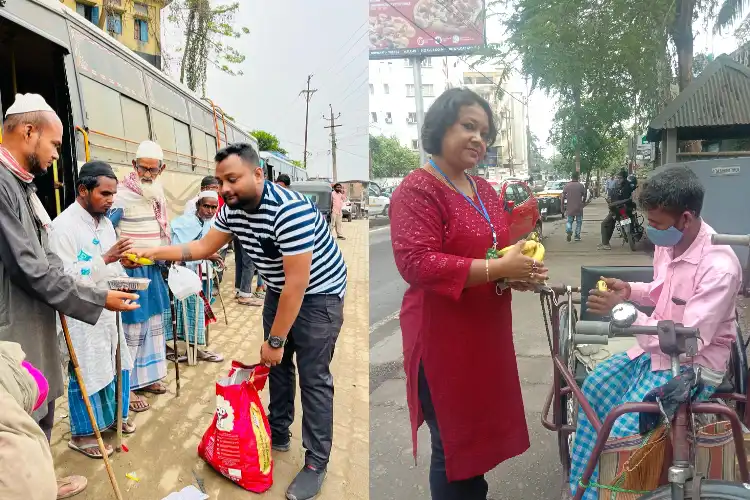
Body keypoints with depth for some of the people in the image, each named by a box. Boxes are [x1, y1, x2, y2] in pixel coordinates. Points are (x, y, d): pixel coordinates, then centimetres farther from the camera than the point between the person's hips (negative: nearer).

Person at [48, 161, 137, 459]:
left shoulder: (105, 222, 7)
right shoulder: (63, 226, -16)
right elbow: (65, 277, -21)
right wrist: (105, 259, -28)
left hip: (108, 309, 7)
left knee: (116, 366, 18)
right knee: (86, 374, 5)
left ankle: (113, 416, 38)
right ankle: (82, 434, 23)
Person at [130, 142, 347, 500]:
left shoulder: (291, 211, -34)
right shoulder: (233, 208, -7)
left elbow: (297, 283, -30)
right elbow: (203, 247, 7)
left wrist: (275, 340, -22)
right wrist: (154, 253, -5)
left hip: (317, 295, -8)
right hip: (279, 290, 8)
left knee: (313, 378, -4)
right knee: (276, 364, 16)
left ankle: (316, 463, 9)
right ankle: (278, 434, 35)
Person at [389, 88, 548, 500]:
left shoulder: (484, 191, 11)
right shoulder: (417, 190, -14)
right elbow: (417, 263, -25)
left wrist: (520, 271, -1)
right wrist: (499, 269, -24)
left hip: (486, 333, 8)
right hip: (443, 338, -8)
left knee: (480, 434, 21)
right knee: (454, 443, 6)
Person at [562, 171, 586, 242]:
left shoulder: (567, 185, -2)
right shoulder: (581, 185, -4)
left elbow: (563, 196, -4)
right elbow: (584, 196, 0)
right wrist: (583, 202, 19)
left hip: (570, 208, 1)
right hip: (579, 208, -1)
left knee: (569, 221, 13)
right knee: (579, 222, 12)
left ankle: (569, 231, -14)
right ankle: (577, 236, 12)